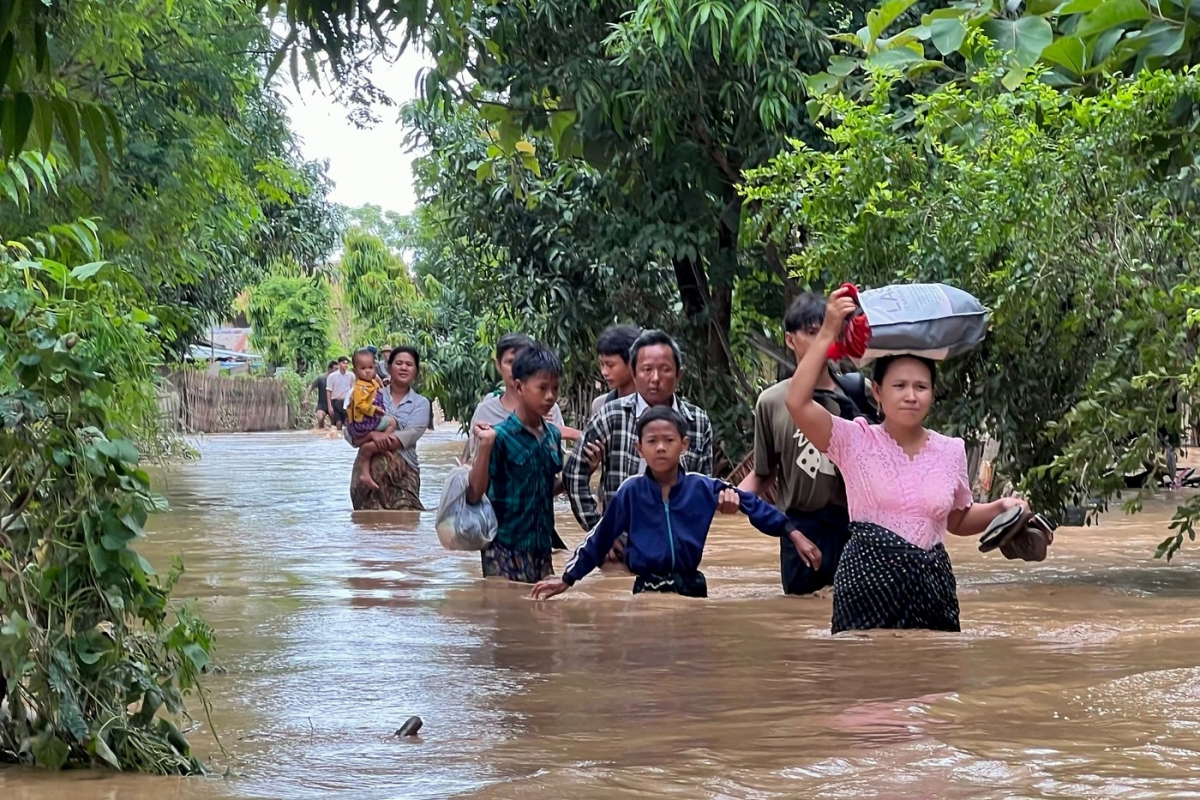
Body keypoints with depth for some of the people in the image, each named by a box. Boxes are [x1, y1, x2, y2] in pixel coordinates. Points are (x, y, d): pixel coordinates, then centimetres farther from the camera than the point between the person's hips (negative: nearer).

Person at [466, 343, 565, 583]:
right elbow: (474, 495, -13)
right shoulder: (501, 435, -11)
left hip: (542, 548, 6)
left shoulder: (553, 435, 7)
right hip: (506, 551, -6)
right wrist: (485, 446, -21)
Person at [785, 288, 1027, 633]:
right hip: (868, 579, -3)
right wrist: (828, 332, -18)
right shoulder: (856, 441, -1)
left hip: (930, 582, 4)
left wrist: (1000, 508, 6)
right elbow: (798, 401, -17)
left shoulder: (951, 451, 9)